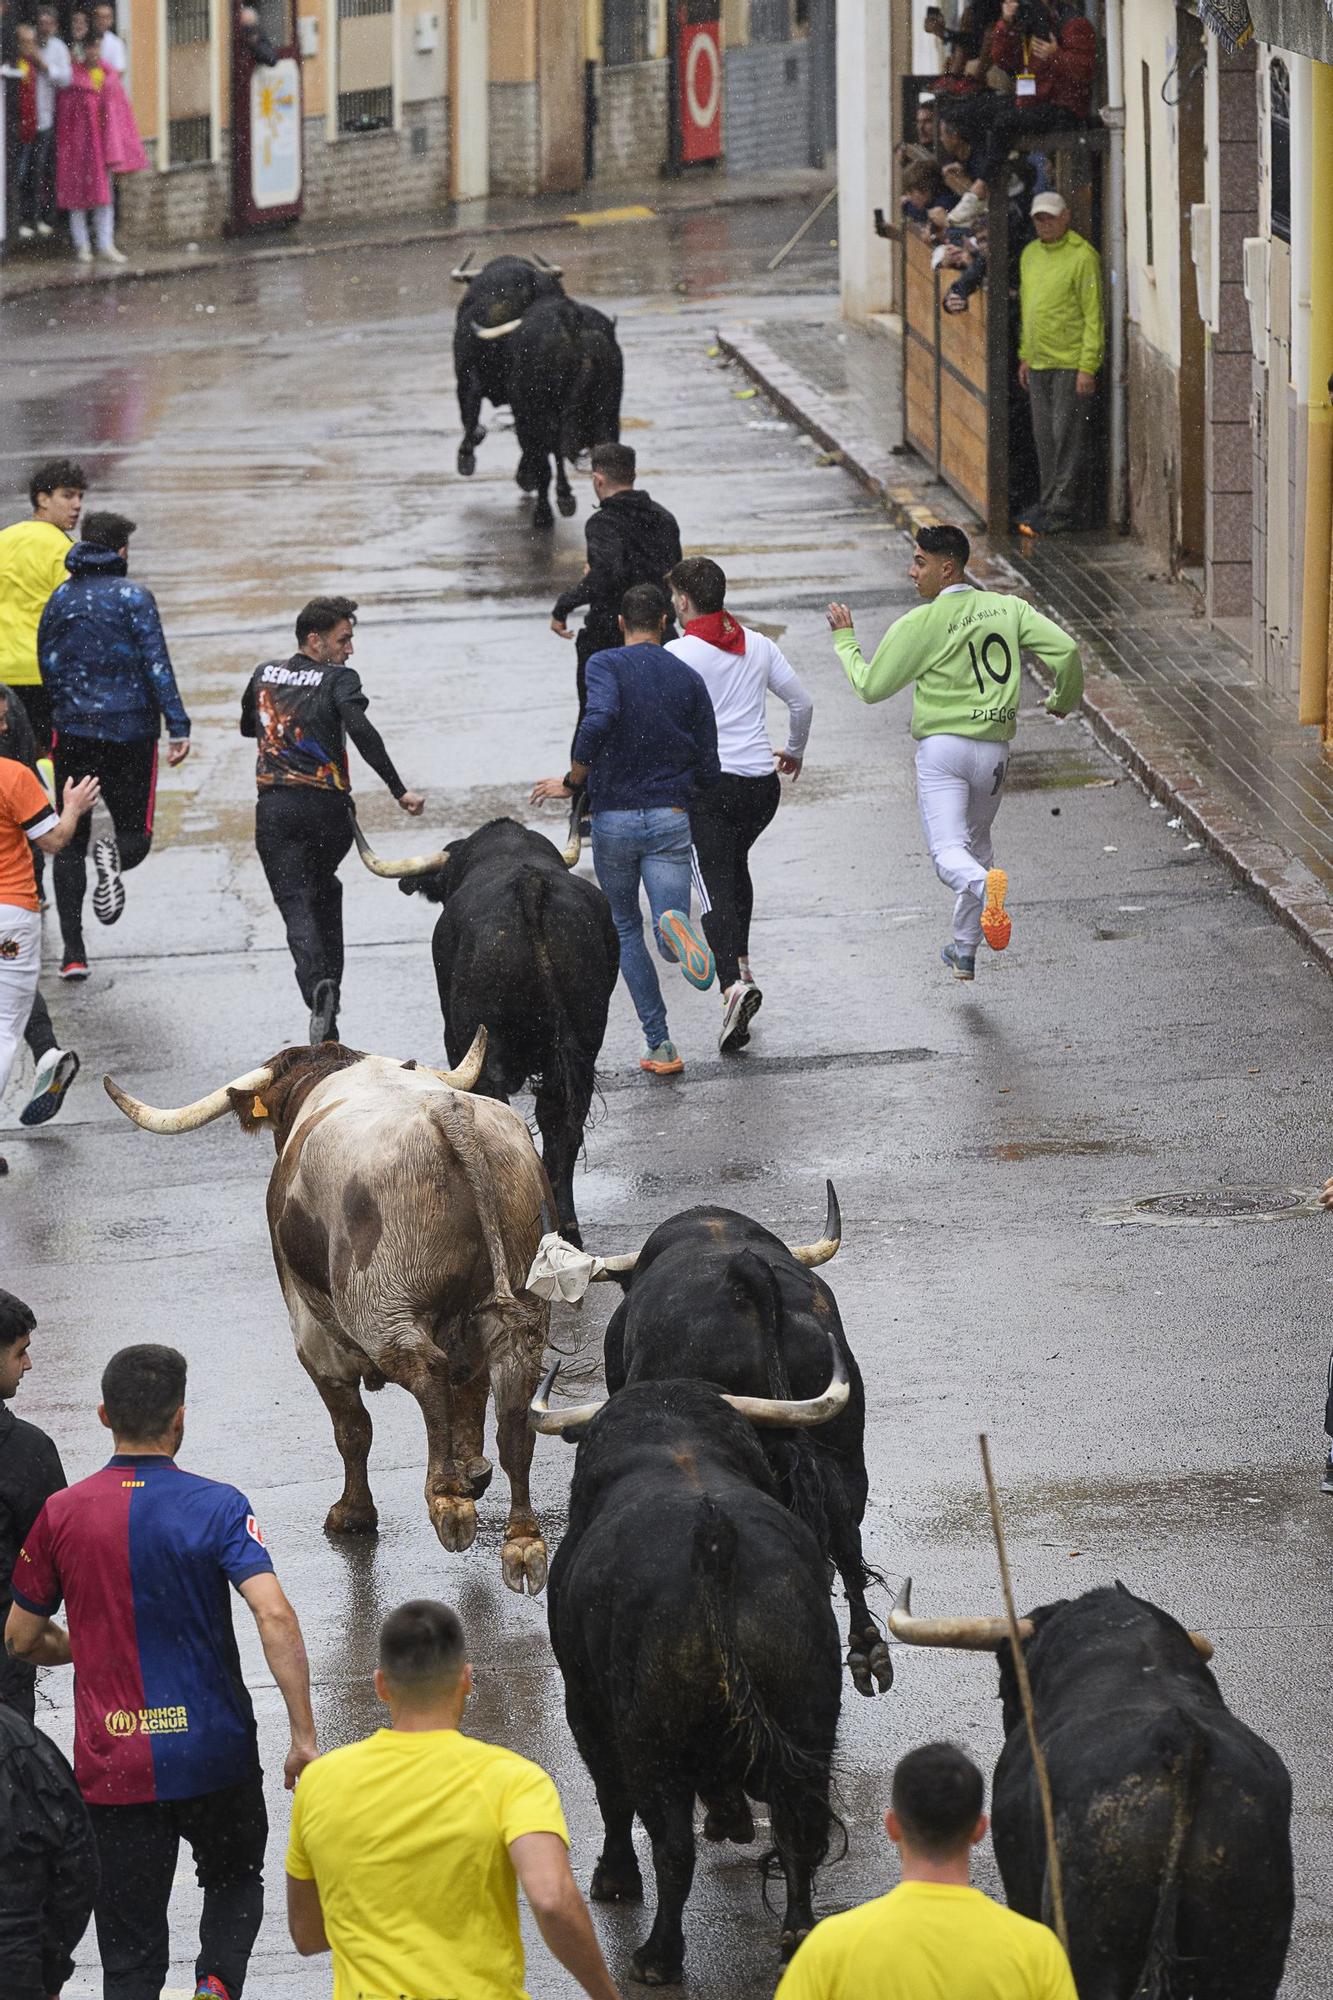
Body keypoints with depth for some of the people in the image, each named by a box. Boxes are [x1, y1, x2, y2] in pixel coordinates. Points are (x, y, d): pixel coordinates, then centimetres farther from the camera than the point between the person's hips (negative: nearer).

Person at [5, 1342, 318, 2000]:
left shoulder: (63, 1514, -2)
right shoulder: (217, 1507, -9)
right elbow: (275, 1616, -20)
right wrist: (305, 1736, -16)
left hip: (110, 1766, 1)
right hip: (214, 1752, -1)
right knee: (235, 1882, 25)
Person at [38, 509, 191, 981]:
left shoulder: (60, 600, 6)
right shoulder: (134, 598, -6)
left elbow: (46, 666, 10)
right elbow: (157, 665, -12)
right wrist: (178, 727, -12)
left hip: (72, 730, 3)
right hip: (131, 730, -3)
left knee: (70, 844, 9)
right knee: (135, 831, 11)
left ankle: (73, 952, 1)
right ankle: (115, 857, -28)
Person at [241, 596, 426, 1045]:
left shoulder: (265, 674, 12)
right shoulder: (339, 679, -5)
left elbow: (247, 727, 30)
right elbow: (360, 729, -22)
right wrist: (399, 791, -24)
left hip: (274, 808, 1)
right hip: (328, 806, -1)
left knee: (296, 905, -6)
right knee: (325, 890, 25)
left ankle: (317, 988, -30)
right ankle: (330, 982, 24)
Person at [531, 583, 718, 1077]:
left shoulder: (605, 665, -4)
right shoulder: (688, 679, 6)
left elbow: (599, 719, -26)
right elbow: (708, 770, 5)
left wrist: (572, 782, -13)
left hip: (613, 818, -1)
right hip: (670, 821, 1)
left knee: (626, 930, 18)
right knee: (670, 940, -3)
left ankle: (659, 1045, 13)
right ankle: (674, 923, -42)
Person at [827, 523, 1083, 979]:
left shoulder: (919, 625, -7)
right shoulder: (1008, 608, 5)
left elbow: (871, 687, 0)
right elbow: (1065, 650, -1)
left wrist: (844, 639, 16)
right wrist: (1064, 699, 19)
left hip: (942, 746, -5)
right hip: (994, 749, 5)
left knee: (948, 851, -12)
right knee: (976, 844, 22)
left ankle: (984, 885, -46)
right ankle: (964, 950, 28)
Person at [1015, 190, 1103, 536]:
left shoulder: (1082, 257, -11)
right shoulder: (1030, 255, 13)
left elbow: (1094, 316, -13)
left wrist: (1087, 367, -16)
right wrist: (1024, 356, 18)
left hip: (1071, 364, -8)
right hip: (1039, 364, 8)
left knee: (1067, 438, -5)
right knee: (1045, 438, 12)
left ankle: (1062, 512, -2)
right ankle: (1050, 503, 21)